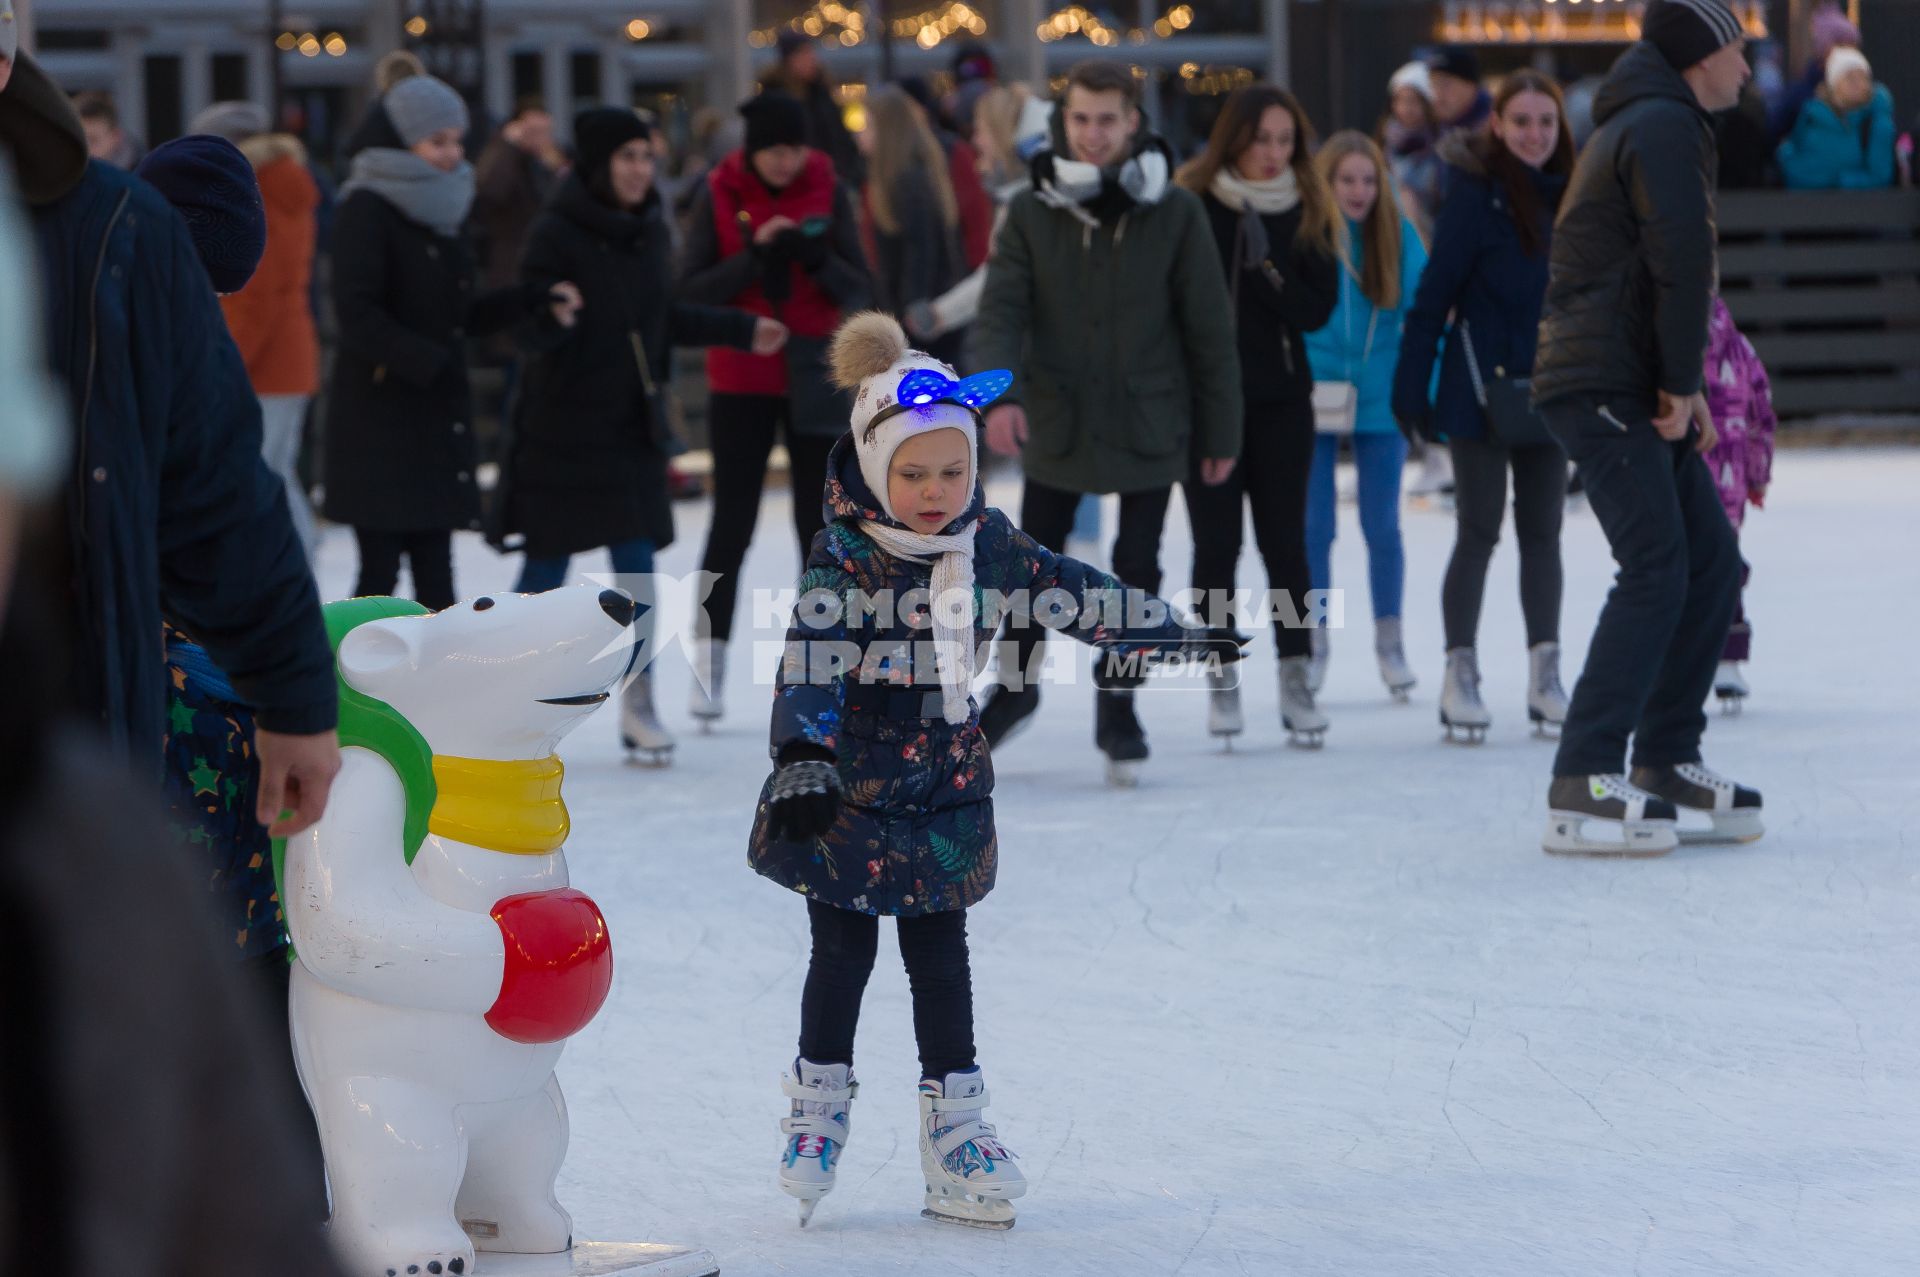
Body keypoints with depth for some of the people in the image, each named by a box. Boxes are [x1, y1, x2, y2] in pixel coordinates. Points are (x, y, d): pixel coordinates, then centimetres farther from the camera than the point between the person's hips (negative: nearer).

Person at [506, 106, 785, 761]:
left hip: (633, 425, 5)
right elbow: (532, 331, -17)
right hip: (564, 428, -5)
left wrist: (741, 330, 25)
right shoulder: (557, 234, -14)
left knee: (637, 566, 2)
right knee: (546, 567, 2)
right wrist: (552, 316, -39)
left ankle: (639, 706, 9)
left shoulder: (649, 229, 5)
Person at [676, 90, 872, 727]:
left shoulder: (828, 192, -2)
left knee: (819, 525, 5)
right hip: (742, 381, -1)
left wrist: (819, 258, -22)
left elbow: (860, 292, -3)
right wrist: (755, 257, -22)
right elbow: (689, 291, -9)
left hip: (815, 380, 1)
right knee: (732, 524, 1)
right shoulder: (720, 195, -5)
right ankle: (709, 662, 10)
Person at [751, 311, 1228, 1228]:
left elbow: (1070, 594, 15)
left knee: (940, 957, 8)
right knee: (843, 952, 4)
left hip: (947, 794, 4)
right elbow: (812, 656, -28)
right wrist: (800, 760, -43)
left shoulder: (986, 542, 0)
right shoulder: (844, 558, -17)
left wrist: (1172, 635, 24)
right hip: (848, 790, -4)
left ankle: (955, 1125, 13)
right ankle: (818, 1103, 21)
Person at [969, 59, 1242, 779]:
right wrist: (997, 394, -30)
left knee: (1136, 571, 5)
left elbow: (1209, 328, -3)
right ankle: (1016, 683, 34)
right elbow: (1001, 311, -12)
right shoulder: (1032, 213, -4)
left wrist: (1219, 431, -1)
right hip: (1055, 423, 1)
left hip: (1149, 427, -1)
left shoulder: (1174, 213, -7)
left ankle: (1117, 705, 21)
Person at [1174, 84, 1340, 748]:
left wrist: (1266, 268, -18)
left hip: (1281, 399, 2)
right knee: (1216, 543, 2)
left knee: (1285, 540, 0)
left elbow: (1318, 308, -4)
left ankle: (1296, 680, 4)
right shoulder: (1192, 205, -6)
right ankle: (1222, 684, 10)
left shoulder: (1308, 213, 3)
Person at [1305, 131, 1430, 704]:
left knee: (1382, 526, 6)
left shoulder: (1399, 234, -5)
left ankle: (1390, 644, 18)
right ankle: (1313, 643, 17)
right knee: (1314, 527, 5)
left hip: (1380, 399, 1)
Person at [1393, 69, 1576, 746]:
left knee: (1542, 532, 10)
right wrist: (1411, 386, -15)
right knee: (1479, 531, -1)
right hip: (1481, 385, -5)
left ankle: (1545, 676, 16)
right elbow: (1435, 293, -12)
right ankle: (1461, 677, 5)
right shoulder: (1475, 194, -12)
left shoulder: (1572, 196, 4)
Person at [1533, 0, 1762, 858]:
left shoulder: (1663, 126, 24)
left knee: (1713, 563, 11)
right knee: (1655, 570, -16)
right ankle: (1581, 791, -20)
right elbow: (1682, 258, -20)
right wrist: (1681, 384, -13)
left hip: (1637, 392, 11)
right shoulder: (1663, 127, -10)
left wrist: (1682, 388, 14)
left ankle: (1666, 761, 16)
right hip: (1603, 390, -11)